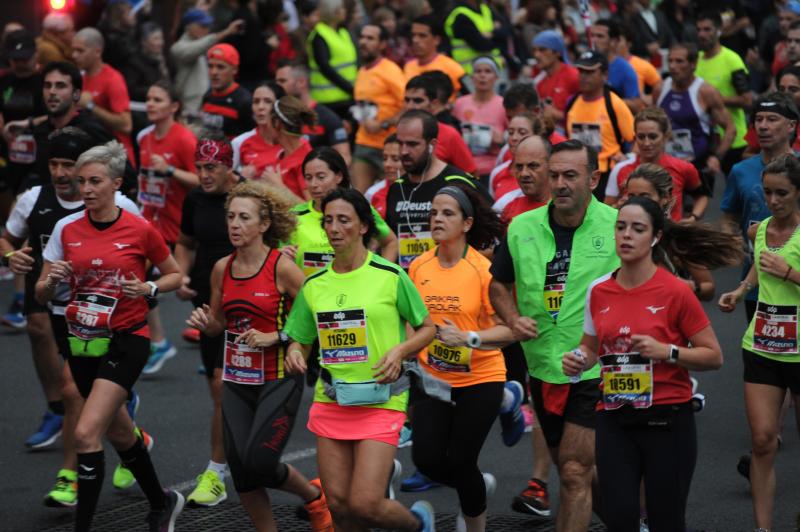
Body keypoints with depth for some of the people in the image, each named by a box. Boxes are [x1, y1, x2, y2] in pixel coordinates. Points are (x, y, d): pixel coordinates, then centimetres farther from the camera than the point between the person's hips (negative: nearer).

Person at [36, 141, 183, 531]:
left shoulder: (139, 229, -10)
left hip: (125, 340, -5)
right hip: (82, 341, 5)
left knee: (86, 433, -18)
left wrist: (149, 289, -15)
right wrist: (51, 280, -18)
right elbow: (41, 295, 4)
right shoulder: (66, 229, 0)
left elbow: (174, 275, 4)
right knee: (119, 433, 18)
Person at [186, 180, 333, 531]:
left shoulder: (281, 267, -13)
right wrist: (205, 322, -6)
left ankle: (315, 496, 17)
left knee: (259, 464, -12)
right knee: (240, 471, 1)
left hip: (278, 380, -5)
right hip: (236, 381, 5)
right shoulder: (222, 269, 3)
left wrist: (274, 337, -19)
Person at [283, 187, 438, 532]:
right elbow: (300, 341, 14)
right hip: (330, 401, 4)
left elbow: (428, 328, 4)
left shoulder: (390, 276, -5)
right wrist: (294, 353, -9)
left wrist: (399, 351, -14)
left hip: (380, 402, -4)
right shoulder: (314, 285, 7)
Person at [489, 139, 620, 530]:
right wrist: (513, 319, -2)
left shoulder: (617, 226, -9)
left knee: (575, 472, -11)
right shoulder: (521, 228, 1)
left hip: (596, 369, -5)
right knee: (570, 469, 18)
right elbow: (498, 283, 16)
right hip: (542, 367, 5)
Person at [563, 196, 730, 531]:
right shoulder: (599, 291, 4)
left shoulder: (675, 292, -8)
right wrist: (579, 360, -2)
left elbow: (713, 356, -5)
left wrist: (667, 351, -19)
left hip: (667, 419, -3)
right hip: (614, 420, 3)